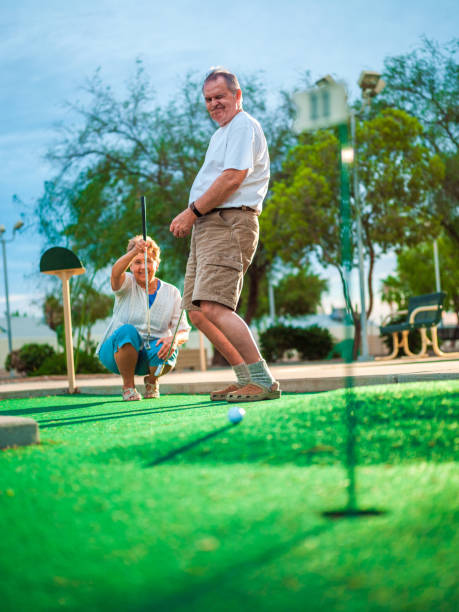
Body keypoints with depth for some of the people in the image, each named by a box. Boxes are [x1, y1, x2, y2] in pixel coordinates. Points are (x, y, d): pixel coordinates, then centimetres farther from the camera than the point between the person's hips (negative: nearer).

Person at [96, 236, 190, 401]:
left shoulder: (172, 293, 1)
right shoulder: (127, 285, -5)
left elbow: (184, 331, -5)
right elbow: (116, 273, -31)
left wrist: (174, 338, -31)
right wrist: (134, 251, -51)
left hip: (149, 358, 2)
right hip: (117, 351, -1)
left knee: (167, 350, -33)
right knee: (127, 330, -34)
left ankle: (152, 380, 3)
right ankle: (128, 386, -13)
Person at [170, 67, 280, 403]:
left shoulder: (244, 126, -5)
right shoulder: (221, 132, 27)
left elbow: (233, 178, -16)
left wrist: (192, 213, -11)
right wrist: (191, 215, 8)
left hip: (228, 224, -10)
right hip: (207, 226, 10)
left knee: (213, 307, -23)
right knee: (198, 313, 7)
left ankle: (264, 382, -21)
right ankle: (247, 380, 12)